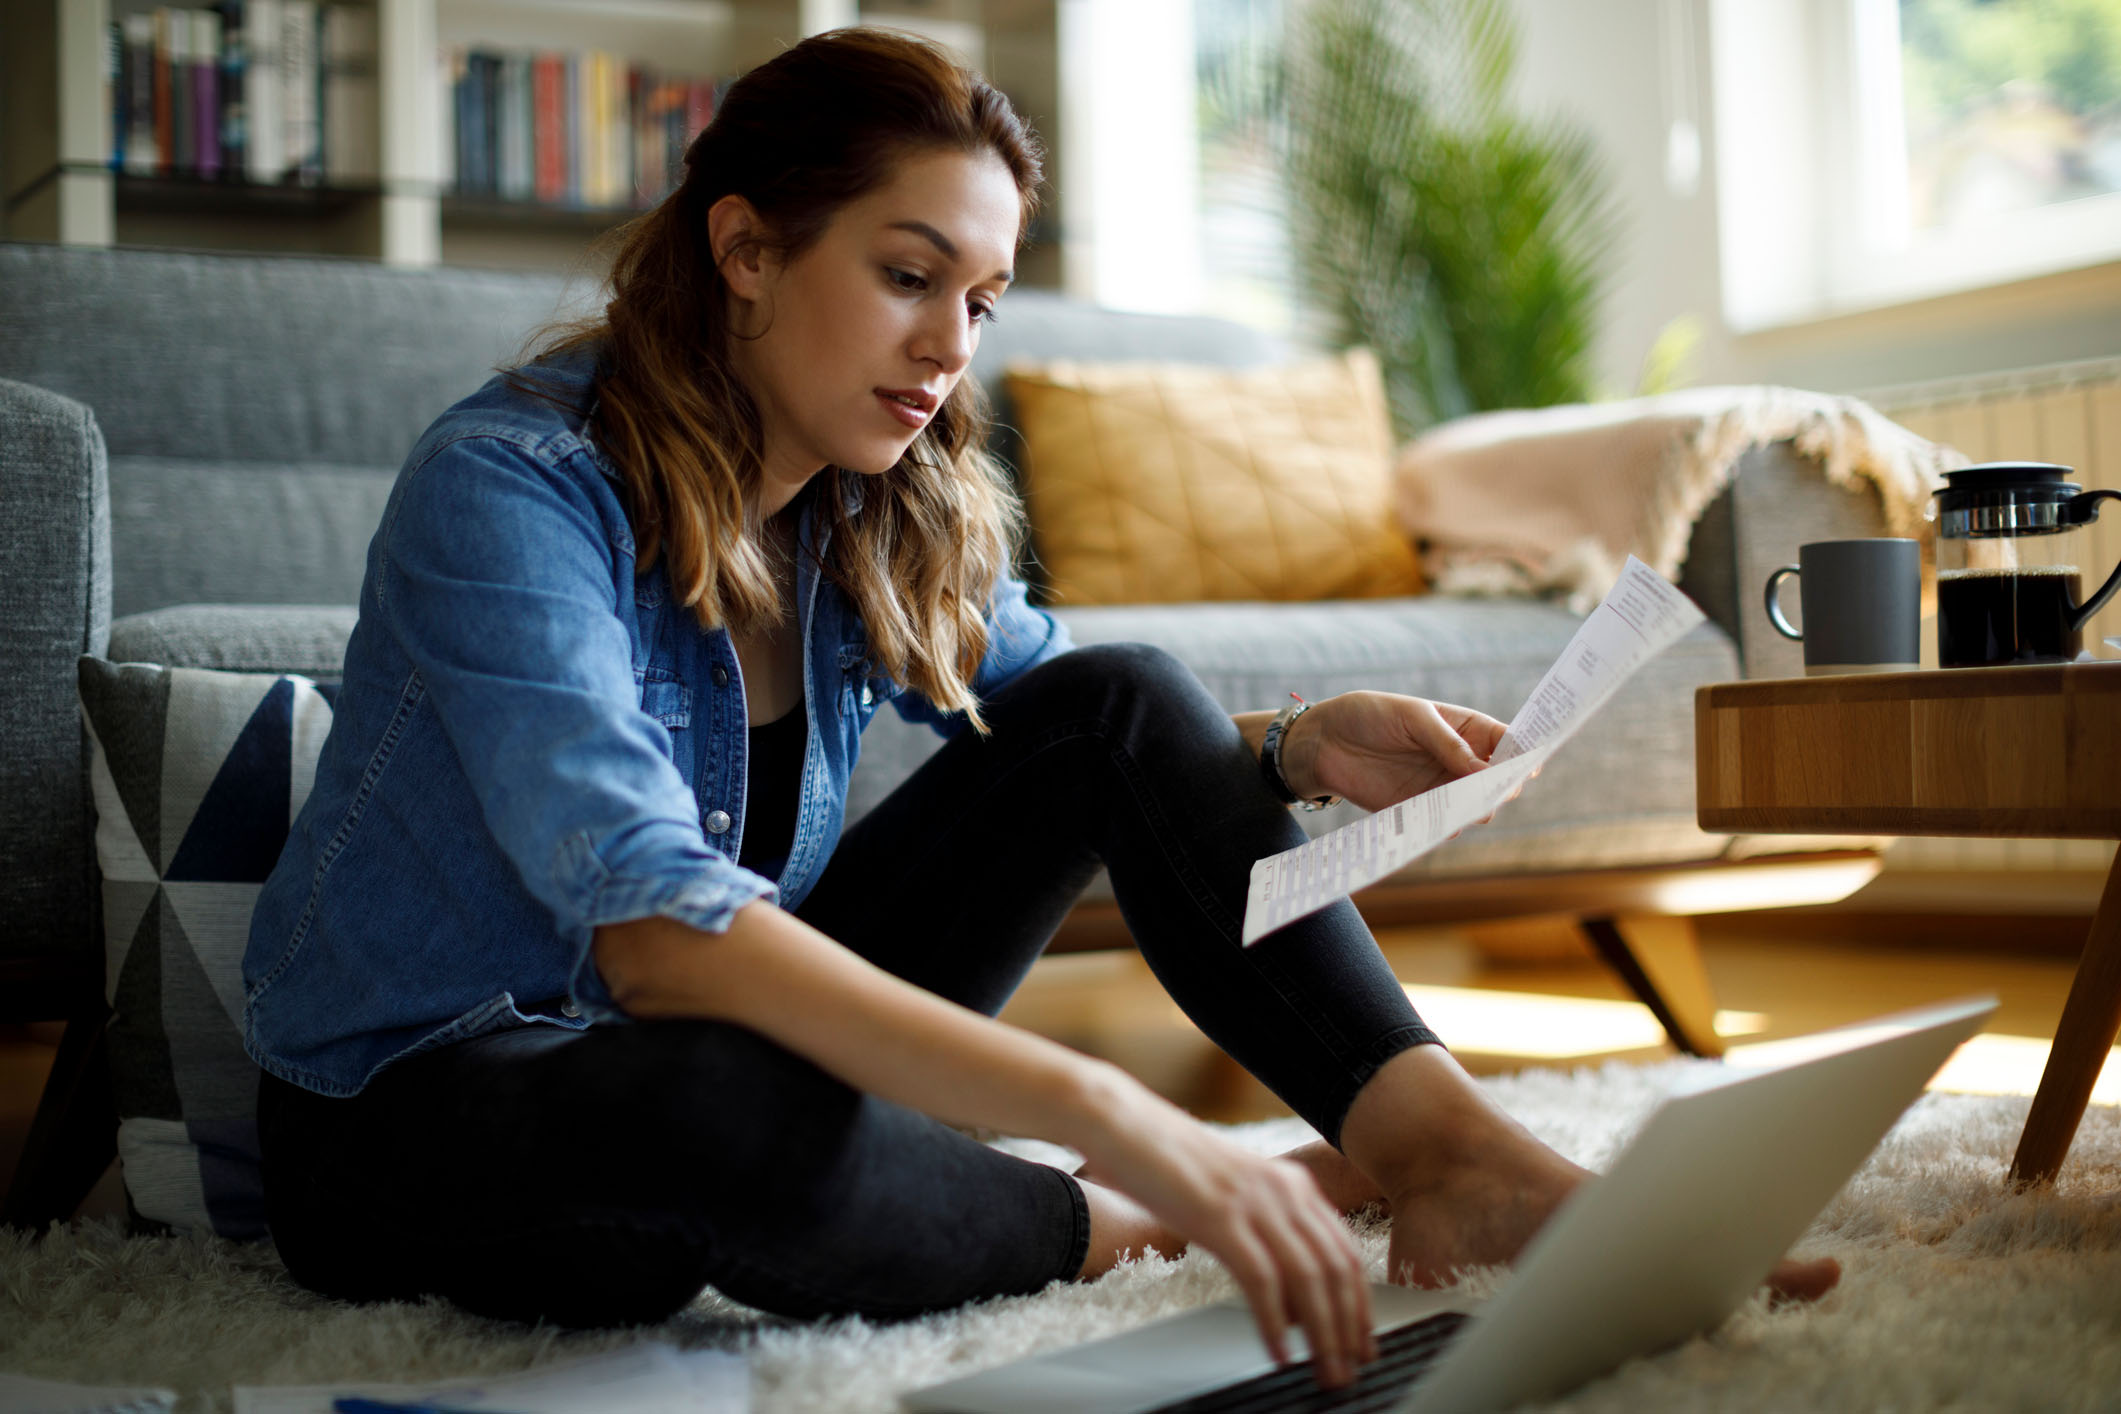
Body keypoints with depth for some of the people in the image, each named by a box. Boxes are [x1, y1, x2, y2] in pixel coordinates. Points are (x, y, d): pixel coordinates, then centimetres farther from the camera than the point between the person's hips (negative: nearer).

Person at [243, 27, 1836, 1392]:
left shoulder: (891, 508, -3)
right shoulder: (510, 490, -26)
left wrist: (1295, 747, -12)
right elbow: (653, 928, -39)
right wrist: (1111, 1118, -48)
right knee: (734, 1109, -42)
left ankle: (1442, 1141, -17)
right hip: (413, 1117, -6)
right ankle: (1104, 1235, -14)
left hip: (724, 1019, 6)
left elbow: (1081, 729, 11)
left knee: (1122, 700, -7)